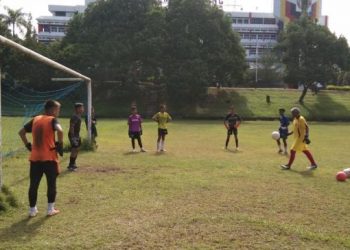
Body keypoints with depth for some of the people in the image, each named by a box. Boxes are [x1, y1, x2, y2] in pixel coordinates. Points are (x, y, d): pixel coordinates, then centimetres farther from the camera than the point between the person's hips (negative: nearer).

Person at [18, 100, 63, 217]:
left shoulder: (35, 119, 11)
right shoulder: (52, 120, -7)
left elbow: (21, 132, 14)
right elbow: (60, 131, -27)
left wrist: (28, 145, 15)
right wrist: (60, 144, -14)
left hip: (35, 158, 5)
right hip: (49, 158, -5)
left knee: (33, 185, 11)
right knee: (51, 184, 9)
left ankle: (32, 210, 17)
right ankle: (50, 209, 12)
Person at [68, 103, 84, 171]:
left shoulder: (79, 117, 13)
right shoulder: (74, 117, -19)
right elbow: (71, 127, -23)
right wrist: (73, 137, -27)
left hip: (77, 135, 10)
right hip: (73, 135, -10)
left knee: (76, 150, 15)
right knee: (74, 150, -10)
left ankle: (73, 164, 26)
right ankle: (70, 166, -6)